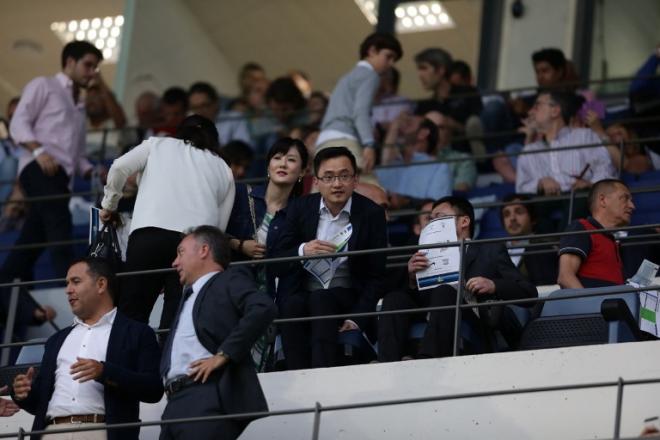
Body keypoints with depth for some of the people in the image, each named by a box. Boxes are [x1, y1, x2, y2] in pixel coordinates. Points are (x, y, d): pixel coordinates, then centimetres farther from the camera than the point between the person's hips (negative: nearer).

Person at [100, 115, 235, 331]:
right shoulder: (223, 170, 27)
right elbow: (220, 224, 17)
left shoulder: (157, 145, 24)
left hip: (149, 233, -1)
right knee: (176, 320, -2)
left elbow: (119, 168, 8)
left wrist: (109, 204, 21)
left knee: (132, 314, -1)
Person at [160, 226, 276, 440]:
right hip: (175, 404, 8)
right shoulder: (188, 297, 33)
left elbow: (264, 308, -12)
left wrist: (223, 354, -14)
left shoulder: (230, 280, 7)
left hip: (209, 398, -8)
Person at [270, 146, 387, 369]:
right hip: (300, 294, 1)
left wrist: (358, 319, -14)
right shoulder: (299, 208, 5)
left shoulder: (371, 214, 0)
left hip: (346, 297, -1)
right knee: (293, 306, -33)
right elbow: (275, 262, 2)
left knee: (321, 301, -34)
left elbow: (376, 276, 0)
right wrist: (302, 251, -21)